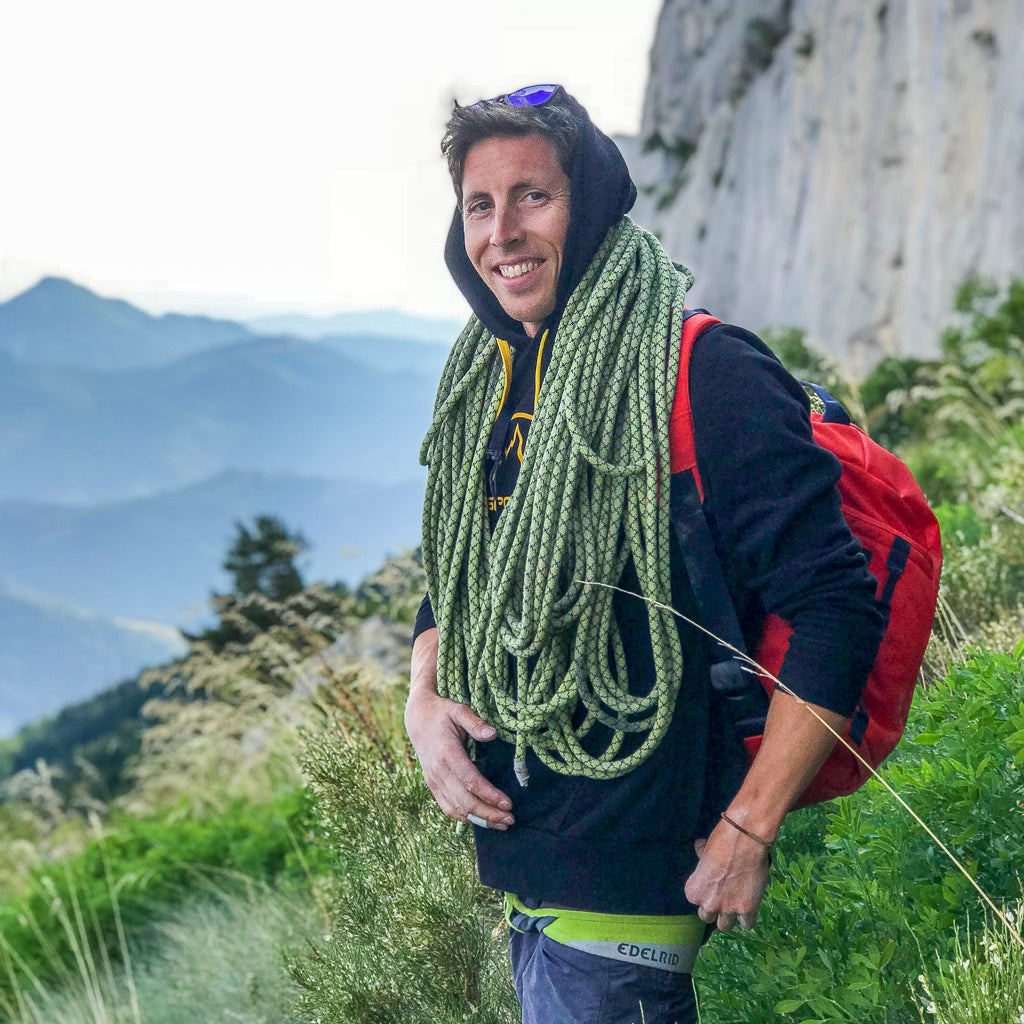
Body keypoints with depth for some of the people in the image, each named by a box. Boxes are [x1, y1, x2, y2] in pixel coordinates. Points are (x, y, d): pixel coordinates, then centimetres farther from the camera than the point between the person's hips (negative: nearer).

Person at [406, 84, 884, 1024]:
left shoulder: (705, 374, -15)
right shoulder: (484, 385, 10)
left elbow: (836, 608, -18)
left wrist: (749, 831, -17)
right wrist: (423, 703, 0)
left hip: (635, 868, -7)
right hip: (519, 850, 7)